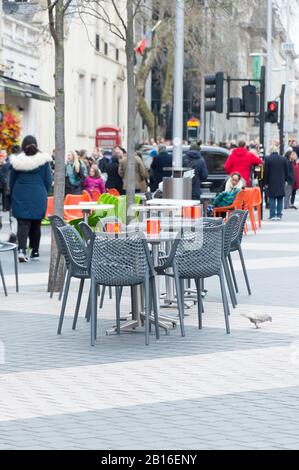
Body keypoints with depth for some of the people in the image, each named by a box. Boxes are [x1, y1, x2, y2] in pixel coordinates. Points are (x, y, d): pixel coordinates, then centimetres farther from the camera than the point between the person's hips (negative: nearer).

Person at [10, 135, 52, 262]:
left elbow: (12, 181, 4)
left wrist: (13, 195, 16)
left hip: (20, 196, 0)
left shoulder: (17, 161, -3)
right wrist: (44, 194, 14)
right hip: (38, 197, 0)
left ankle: (21, 250, -20)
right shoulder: (43, 160, -5)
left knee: (23, 223, -2)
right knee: (36, 223, 12)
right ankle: (35, 251, 18)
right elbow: (48, 180, -1)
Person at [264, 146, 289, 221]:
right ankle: (279, 215, 6)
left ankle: (272, 215, -2)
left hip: (271, 182, -2)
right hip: (281, 182, 2)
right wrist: (285, 180, 17)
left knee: (272, 199, 2)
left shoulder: (268, 159, -6)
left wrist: (266, 182, 2)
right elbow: (286, 171, 6)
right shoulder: (283, 159, 2)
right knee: (280, 199, 8)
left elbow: (266, 172, -5)